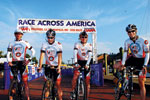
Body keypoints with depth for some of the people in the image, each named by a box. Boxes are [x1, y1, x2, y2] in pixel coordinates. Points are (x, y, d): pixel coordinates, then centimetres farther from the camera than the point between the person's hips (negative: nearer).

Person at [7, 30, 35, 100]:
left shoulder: (25, 43, 5)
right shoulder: (11, 43, 10)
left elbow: (33, 51, 8)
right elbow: (8, 53, 7)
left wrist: (29, 60, -1)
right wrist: (9, 61, -9)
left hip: (22, 63, -1)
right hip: (13, 63, 2)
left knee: (25, 82, -6)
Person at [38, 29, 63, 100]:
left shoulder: (58, 44, -11)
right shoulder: (44, 44, -5)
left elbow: (59, 56, -19)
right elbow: (42, 55, -12)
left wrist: (59, 67, -32)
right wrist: (40, 66, -25)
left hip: (56, 67, -2)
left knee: (58, 85, -1)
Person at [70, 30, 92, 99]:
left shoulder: (89, 45, -5)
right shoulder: (77, 44, -6)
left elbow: (90, 55, -16)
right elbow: (75, 53, -18)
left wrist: (87, 64, -31)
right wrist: (75, 63, -33)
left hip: (86, 63, 1)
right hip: (79, 62, -1)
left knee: (87, 81, -1)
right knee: (75, 75, -26)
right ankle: (73, 91, -9)